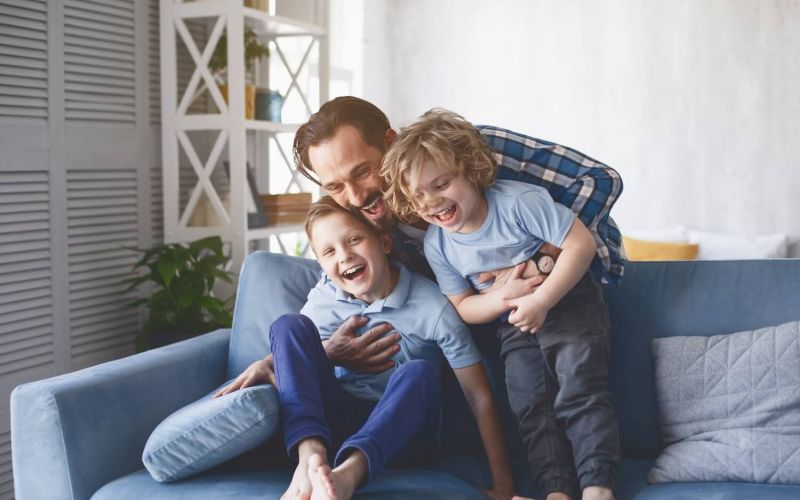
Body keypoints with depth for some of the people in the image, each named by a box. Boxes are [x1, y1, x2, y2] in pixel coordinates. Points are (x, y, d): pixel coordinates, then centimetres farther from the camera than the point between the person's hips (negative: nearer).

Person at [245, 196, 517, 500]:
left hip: (402, 424, -2)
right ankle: (310, 454, -37)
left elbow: (480, 398, -14)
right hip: (338, 419, 3)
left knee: (419, 373, -34)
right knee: (289, 324, -17)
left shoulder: (432, 306, -15)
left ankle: (349, 473, -54)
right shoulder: (325, 297, -4)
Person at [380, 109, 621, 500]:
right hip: (516, 322, 5)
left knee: (578, 391, -16)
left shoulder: (519, 202, -21)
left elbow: (582, 243, -22)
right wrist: (505, 299, -21)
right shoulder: (436, 245, -5)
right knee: (529, 405, -8)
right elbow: (463, 307, 2)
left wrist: (540, 300, -28)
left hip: (569, 302, -5)